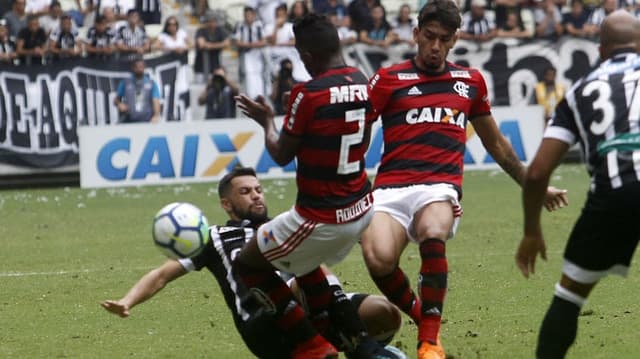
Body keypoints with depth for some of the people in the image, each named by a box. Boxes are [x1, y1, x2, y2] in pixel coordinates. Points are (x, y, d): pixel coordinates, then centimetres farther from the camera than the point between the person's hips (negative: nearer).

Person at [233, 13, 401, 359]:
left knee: (247, 266, 11)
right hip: (361, 209, 8)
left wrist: (266, 121, 10)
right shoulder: (362, 83, 1)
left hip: (321, 219, -8)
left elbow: (282, 155, -8)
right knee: (303, 265, 31)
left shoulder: (308, 94, -21)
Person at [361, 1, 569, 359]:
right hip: (390, 188, -1)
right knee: (379, 259, -30)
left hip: (441, 187, 1)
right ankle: (418, 314, 3)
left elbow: (496, 144, 32)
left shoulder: (470, 81, 20)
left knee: (433, 236, -36)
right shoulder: (389, 80, 9)